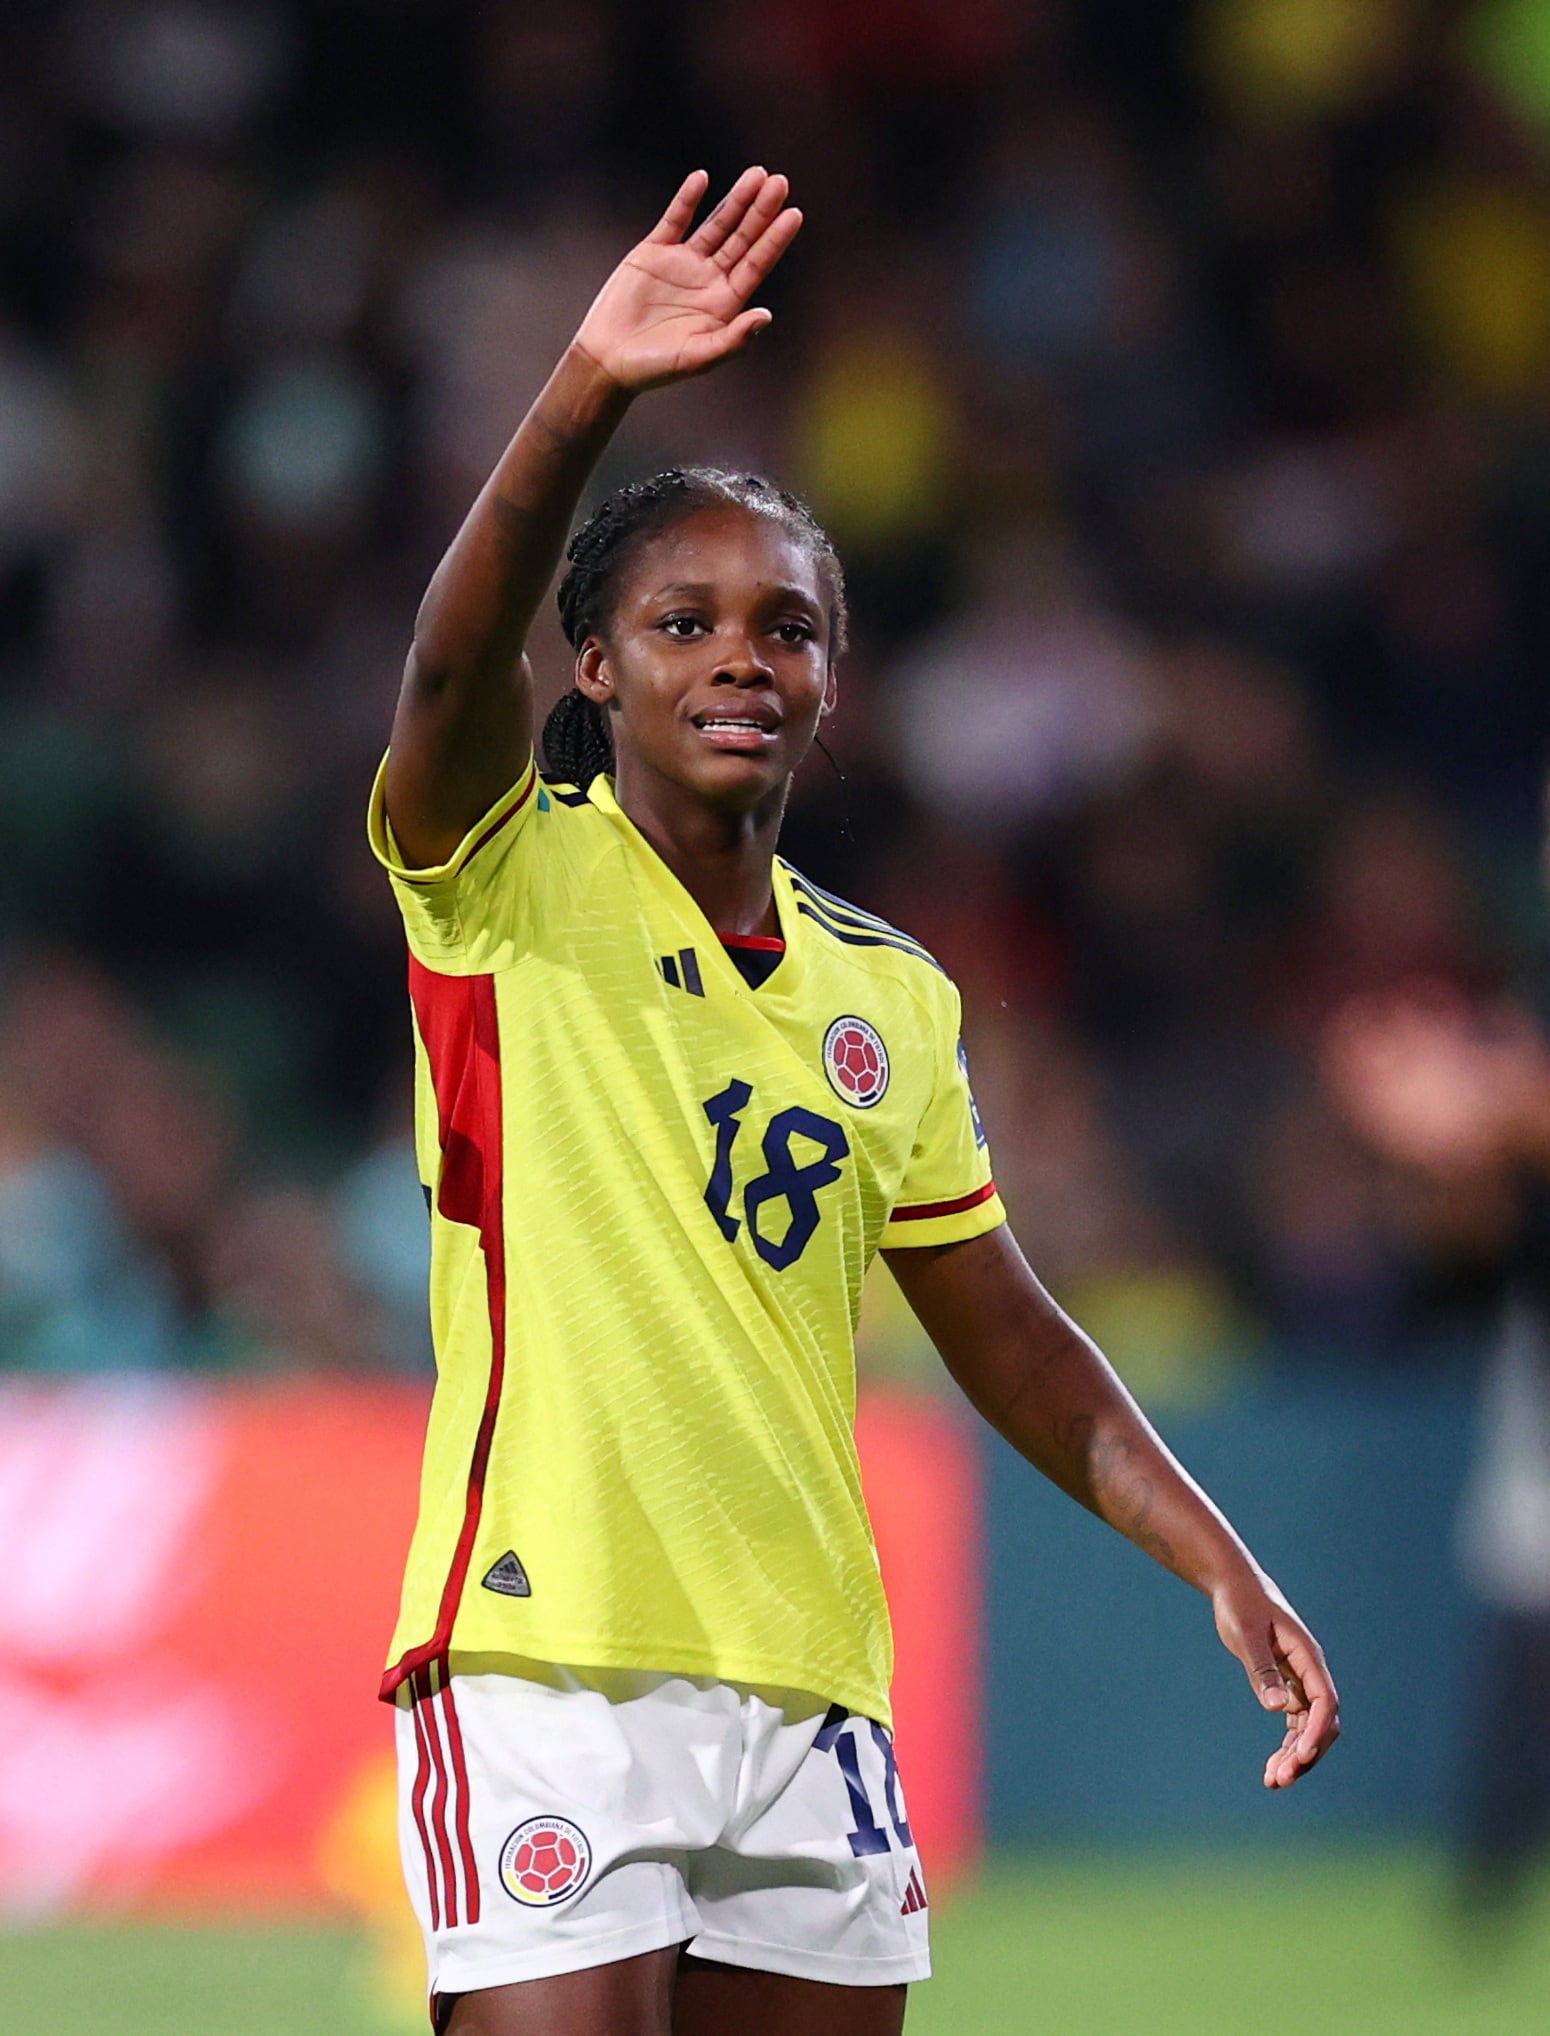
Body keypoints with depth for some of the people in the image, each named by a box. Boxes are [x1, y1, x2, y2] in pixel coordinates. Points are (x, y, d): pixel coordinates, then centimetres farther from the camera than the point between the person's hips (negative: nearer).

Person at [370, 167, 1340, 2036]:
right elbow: (452, 665, -21)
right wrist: (587, 393, -37)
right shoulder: (513, 882, 0)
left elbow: (1005, 1336, 21)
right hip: (548, 1657, -5)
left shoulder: (892, 996, 15)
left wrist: (1221, 1567, 12)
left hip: (811, 1685, 6)